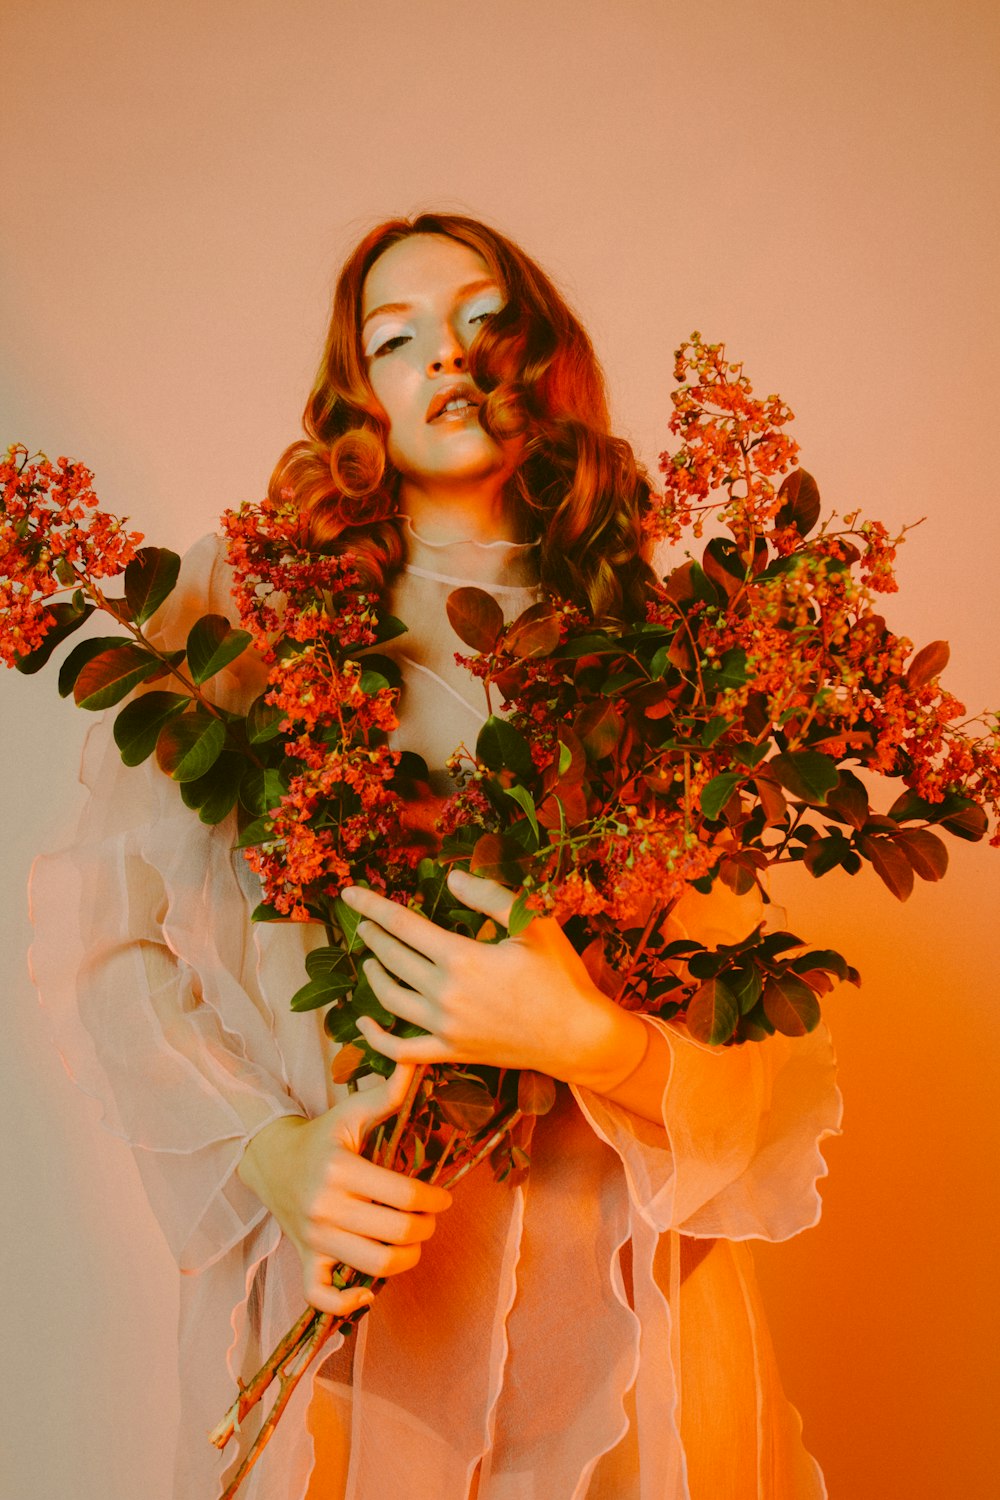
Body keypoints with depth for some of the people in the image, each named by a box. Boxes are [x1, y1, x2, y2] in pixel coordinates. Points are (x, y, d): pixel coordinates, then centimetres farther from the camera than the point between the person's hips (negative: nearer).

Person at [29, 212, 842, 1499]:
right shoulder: (245, 603, -3)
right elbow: (101, 931, -3)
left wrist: (595, 1042, -24)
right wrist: (268, 1148, -16)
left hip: (604, 1294, 1)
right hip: (323, 1279, 0)